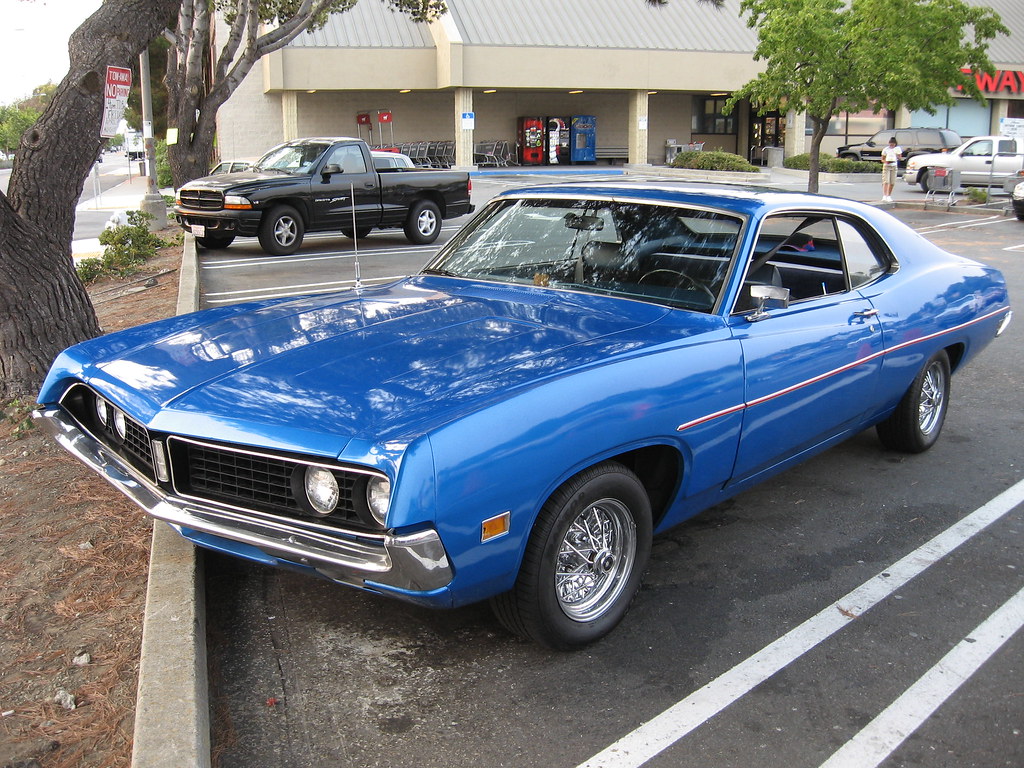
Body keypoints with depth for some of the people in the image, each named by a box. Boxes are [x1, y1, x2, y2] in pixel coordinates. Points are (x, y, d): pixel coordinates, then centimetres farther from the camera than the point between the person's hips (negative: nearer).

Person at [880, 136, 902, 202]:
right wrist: (886, 161, -21)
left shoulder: (898, 149, 5)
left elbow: (900, 158, 7)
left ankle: (889, 196, 17)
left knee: (892, 183, 3)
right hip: (886, 166, -3)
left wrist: (898, 156, -15)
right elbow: (882, 159, 1)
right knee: (885, 182, -14)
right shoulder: (885, 149, -2)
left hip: (894, 166, 3)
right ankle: (884, 196, -24)